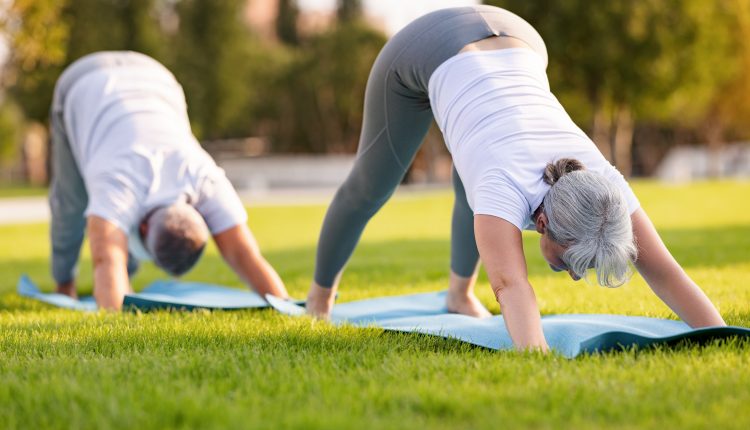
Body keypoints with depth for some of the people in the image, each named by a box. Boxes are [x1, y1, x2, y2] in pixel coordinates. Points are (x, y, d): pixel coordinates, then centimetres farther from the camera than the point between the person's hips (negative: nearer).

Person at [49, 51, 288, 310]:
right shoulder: (119, 189, -44)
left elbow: (247, 257, -41)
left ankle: (126, 273, 28)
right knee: (74, 200, 0)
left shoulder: (208, 183, -35)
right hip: (85, 89, -2)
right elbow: (107, 263, -60)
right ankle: (65, 282, 28)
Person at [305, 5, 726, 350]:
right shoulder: (511, 190, -41)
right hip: (428, 51, -3)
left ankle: (460, 290, 50)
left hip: (512, 41, 3)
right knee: (371, 186, 19)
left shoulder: (602, 183, -30)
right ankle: (322, 293, 45)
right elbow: (511, 284, -58)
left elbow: (666, 272, -35)